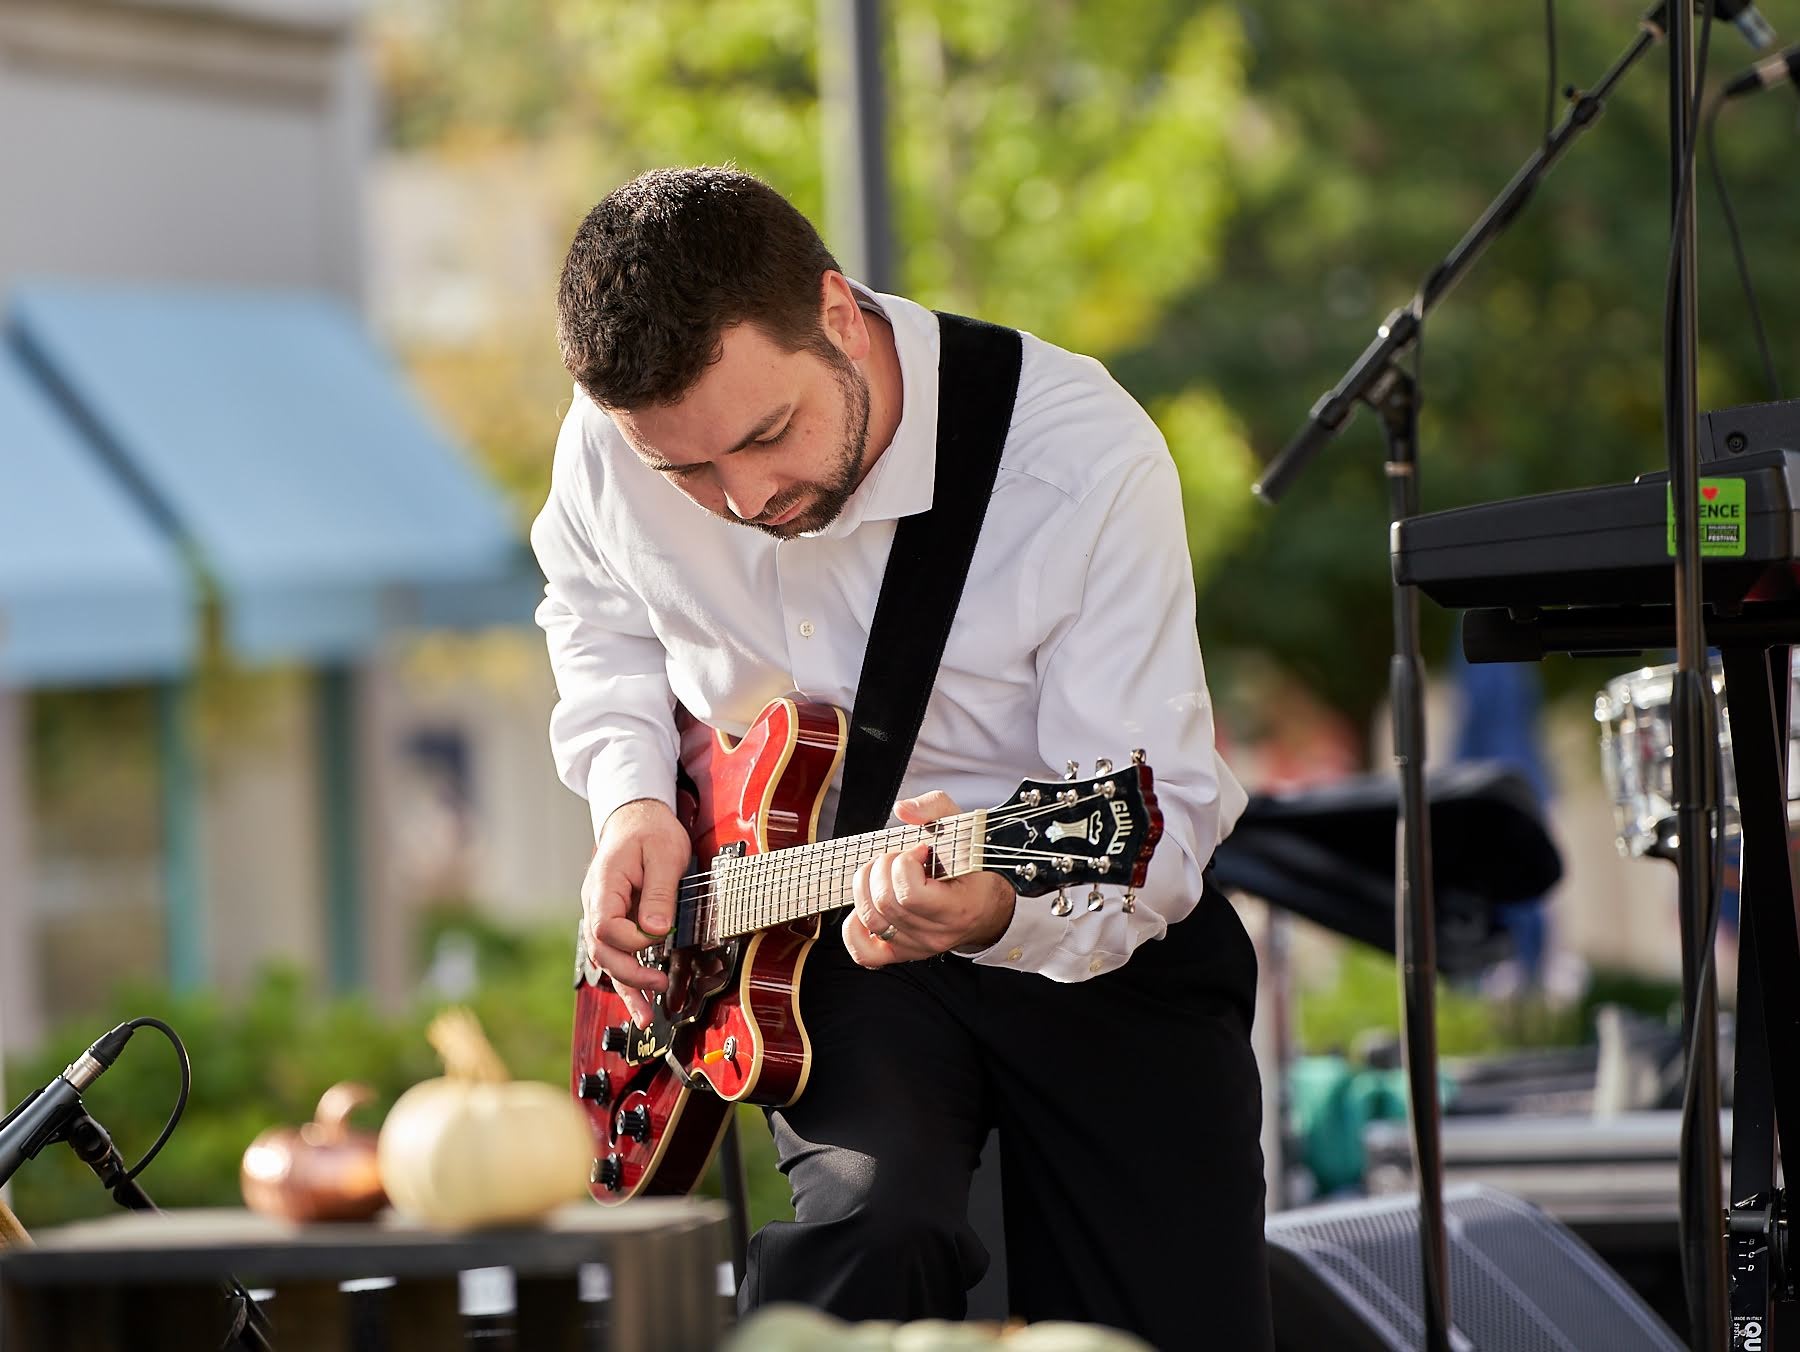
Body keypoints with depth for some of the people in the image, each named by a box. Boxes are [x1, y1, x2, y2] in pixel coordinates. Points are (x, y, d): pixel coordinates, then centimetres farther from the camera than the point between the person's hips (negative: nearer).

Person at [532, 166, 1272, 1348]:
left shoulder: (1088, 462, -26)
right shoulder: (619, 436, -12)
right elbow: (593, 616, 13)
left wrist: (999, 909, -47)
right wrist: (631, 796, -5)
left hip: (1100, 943, -1)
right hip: (809, 938, 1)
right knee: (875, 1220, -30)